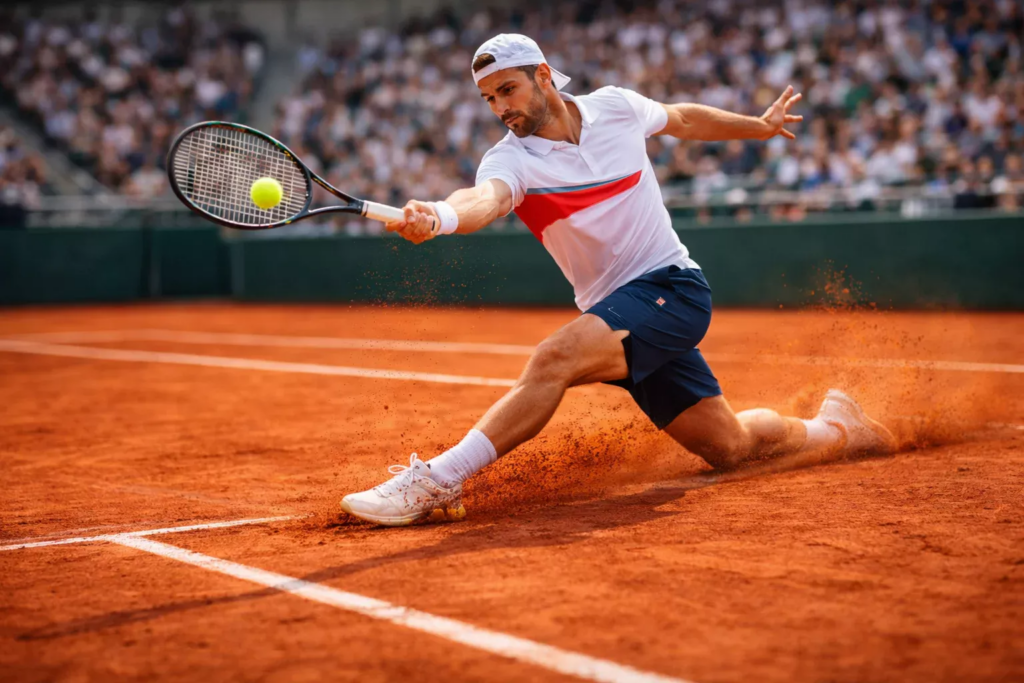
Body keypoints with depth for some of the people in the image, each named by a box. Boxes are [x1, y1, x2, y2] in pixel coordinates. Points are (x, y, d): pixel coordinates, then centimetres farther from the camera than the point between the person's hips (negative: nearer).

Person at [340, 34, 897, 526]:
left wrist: (761, 125, 33)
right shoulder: (509, 160, -7)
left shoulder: (616, 106, -1)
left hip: (672, 287, -3)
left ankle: (438, 481, -29)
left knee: (555, 358, -30)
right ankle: (833, 428, 38)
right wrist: (439, 216, -55)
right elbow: (486, 199, -31)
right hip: (616, 315, 3)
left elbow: (683, 119, 21)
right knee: (730, 448, 9)